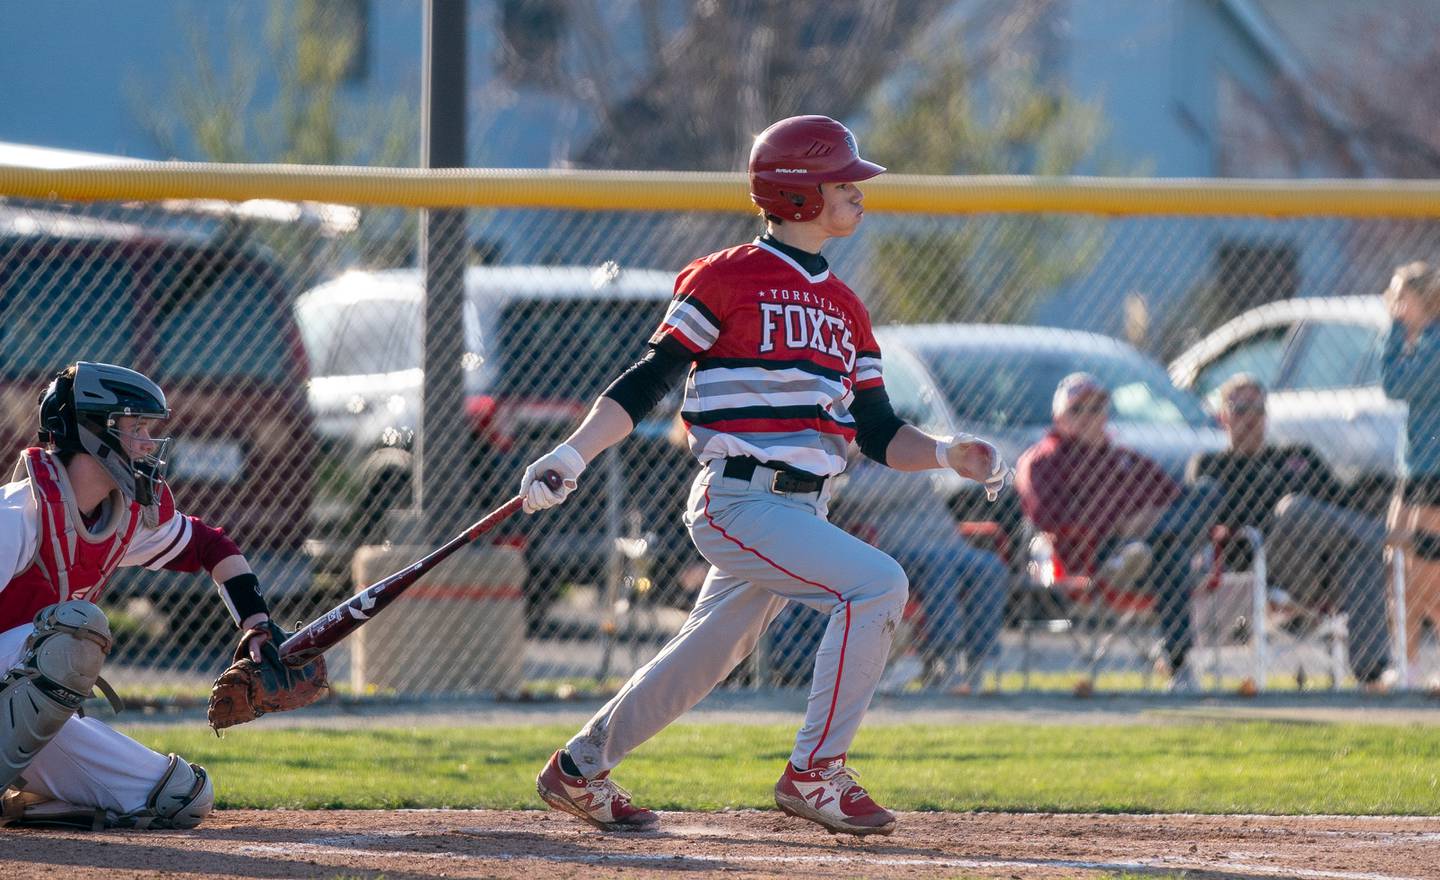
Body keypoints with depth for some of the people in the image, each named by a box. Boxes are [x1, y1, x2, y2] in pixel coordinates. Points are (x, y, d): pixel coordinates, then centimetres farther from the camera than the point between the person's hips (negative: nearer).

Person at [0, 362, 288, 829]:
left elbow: (211, 546, 20)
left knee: (185, 798, 1)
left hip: (43, 727, 8)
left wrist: (258, 627, 8)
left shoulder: (133, 517, 4)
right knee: (76, 627, -34)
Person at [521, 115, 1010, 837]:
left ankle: (578, 771, 30)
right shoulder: (728, 278, -5)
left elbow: (878, 434, 16)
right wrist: (572, 455, -16)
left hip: (802, 509, 8)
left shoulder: (844, 308, 17)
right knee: (877, 583, -21)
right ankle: (815, 773, -15)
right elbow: (648, 382, -6)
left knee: (705, 659, 13)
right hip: (738, 503, -8)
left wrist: (945, 453, -2)